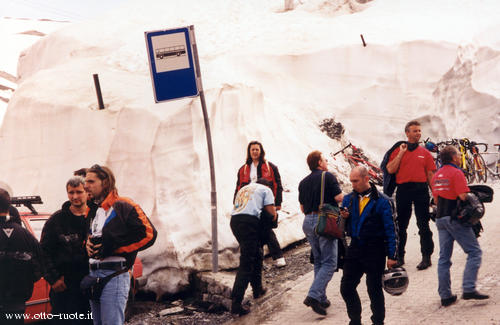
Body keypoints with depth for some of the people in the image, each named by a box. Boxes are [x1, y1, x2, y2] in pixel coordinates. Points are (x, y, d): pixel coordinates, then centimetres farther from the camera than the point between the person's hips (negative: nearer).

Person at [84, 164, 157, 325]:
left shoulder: (123, 206, -7)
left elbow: (148, 234, -14)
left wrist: (113, 246, -14)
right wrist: (88, 244, 6)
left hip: (113, 275, -9)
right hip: (93, 275, 9)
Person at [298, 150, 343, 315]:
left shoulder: (303, 182, 12)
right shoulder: (328, 176, -7)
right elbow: (340, 198, -12)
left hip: (308, 221, 7)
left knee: (318, 261, 17)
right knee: (329, 263, -5)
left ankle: (321, 299, 16)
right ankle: (314, 296, -19)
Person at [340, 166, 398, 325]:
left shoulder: (381, 201, -7)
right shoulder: (348, 199, 8)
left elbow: (390, 229, -7)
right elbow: (344, 227, 15)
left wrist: (392, 256, -10)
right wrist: (343, 218, -9)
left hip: (374, 252, -5)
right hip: (353, 250, 5)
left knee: (374, 289, 3)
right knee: (346, 288, 7)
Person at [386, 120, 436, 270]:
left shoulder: (425, 152, 10)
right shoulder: (398, 151, 9)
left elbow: (430, 174, 9)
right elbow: (390, 170, -5)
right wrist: (401, 153, -7)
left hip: (421, 189, 0)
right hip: (403, 190, 1)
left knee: (423, 225, -1)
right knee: (401, 225, 7)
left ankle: (426, 257, 2)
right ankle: (399, 256, 17)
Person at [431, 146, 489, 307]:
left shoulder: (437, 175, 14)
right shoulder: (456, 173, -10)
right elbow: (463, 197, -18)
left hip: (440, 219, 8)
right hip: (456, 219, -8)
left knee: (444, 257, 8)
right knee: (474, 252, -3)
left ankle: (445, 295, 8)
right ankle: (468, 289, -13)